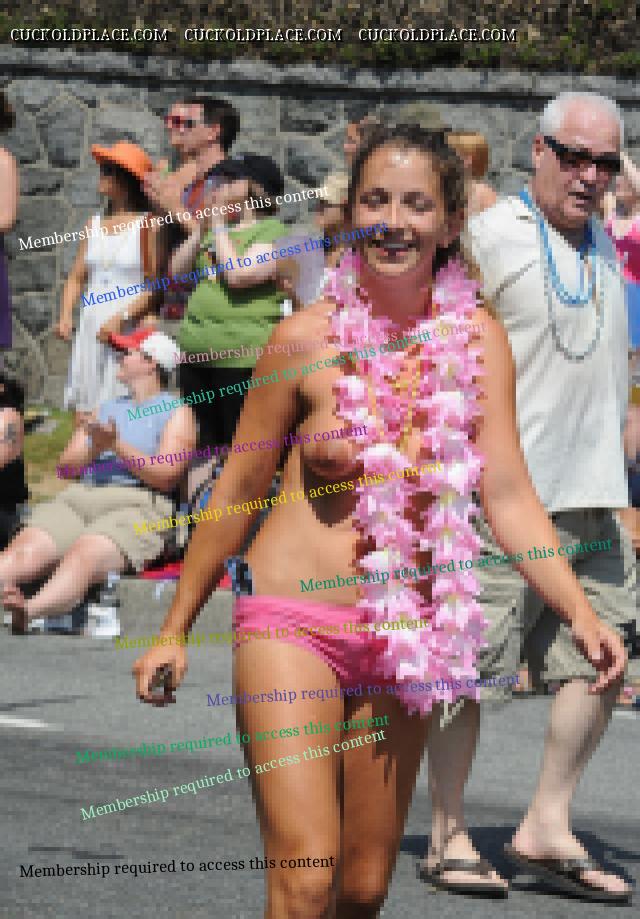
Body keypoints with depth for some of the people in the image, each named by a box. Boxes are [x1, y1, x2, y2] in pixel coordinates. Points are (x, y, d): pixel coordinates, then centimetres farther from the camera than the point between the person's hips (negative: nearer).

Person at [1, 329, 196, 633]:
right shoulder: (108, 409, 32)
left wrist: (118, 446, -12)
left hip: (138, 505, -6)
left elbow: (165, 476, -4)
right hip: (80, 497, 6)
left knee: (85, 555, -37)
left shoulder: (176, 412, 13)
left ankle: (29, 611, -65)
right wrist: (95, 449, -2)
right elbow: (66, 465, 20)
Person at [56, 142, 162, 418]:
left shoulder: (147, 226, -5)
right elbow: (77, 278, 15)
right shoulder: (94, 225, 14)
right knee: (84, 416, 3)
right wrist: (65, 317, 0)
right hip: (91, 332, 6)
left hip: (129, 331, -6)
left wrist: (121, 318, -17)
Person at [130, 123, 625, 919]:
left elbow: (508, 495, -3)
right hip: (292, 623, -3)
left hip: (403, 637, 3)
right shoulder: (309, 337, -7)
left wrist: (580, 612, -17)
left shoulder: (475, 338, 0)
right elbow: (238, 491, 3)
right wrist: (175, 629, 7)